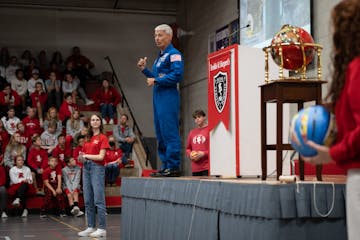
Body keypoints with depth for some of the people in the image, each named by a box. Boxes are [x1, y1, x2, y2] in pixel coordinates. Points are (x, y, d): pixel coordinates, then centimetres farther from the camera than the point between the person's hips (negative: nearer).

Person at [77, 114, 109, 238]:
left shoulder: (102, 138, -2)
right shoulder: (88, 138, 17)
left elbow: (101, 156, -10)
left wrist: (86, 155, -4)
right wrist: (82, 158, -3)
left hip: (97, 168, -7)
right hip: (86, 168, 7)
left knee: (99, 200, -8)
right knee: (88, 201, 8)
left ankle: (102, 229, -6)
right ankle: (90, 227, 14)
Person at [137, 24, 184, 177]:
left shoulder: (174, 54, -7)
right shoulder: (160, 56, 22)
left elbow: (177, 75, -19)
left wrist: (156, 81, -15)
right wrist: (144, 70, 14)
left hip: (169, 97, -10)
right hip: (158, 97, 10)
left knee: (170, 133, -10)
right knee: (160, 133, 12)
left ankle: (173, 167, -7)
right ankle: (166, 166, 17)